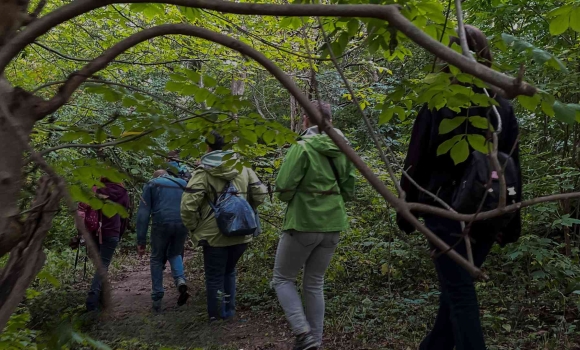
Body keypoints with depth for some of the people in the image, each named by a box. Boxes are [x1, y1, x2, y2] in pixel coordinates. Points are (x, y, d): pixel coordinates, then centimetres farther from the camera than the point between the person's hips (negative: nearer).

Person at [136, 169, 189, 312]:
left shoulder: (152, 184, 15)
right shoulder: (183, 184, 25)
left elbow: (143, 213, 6)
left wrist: (141, 241, 4)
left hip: (162, 224, -2)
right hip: (182, 224, 3)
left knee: (157, 259, 16)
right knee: (174, 254, 25)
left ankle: (157, 299, 12)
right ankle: (180, 280, -2)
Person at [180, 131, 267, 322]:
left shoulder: (204, 172, -10)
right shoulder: (243, 169, 5)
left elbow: (188, 206, -18)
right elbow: (261, 194, 6)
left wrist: (194, 228, -2)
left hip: (215, 234, -5)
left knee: (214, 277, 10)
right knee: (229, 271, 24)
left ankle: (217, 318, 17)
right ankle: (229, 312, 29)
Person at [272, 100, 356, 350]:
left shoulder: (302, 148, -12)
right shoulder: (341, 151, 5)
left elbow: (284, 189, -15)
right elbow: (348, 192, 12)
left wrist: (289, 197, 6)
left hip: (303, 224, -5)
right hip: (332, 226, 6)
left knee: (282, 279, 10)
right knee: (315, 283, 17)